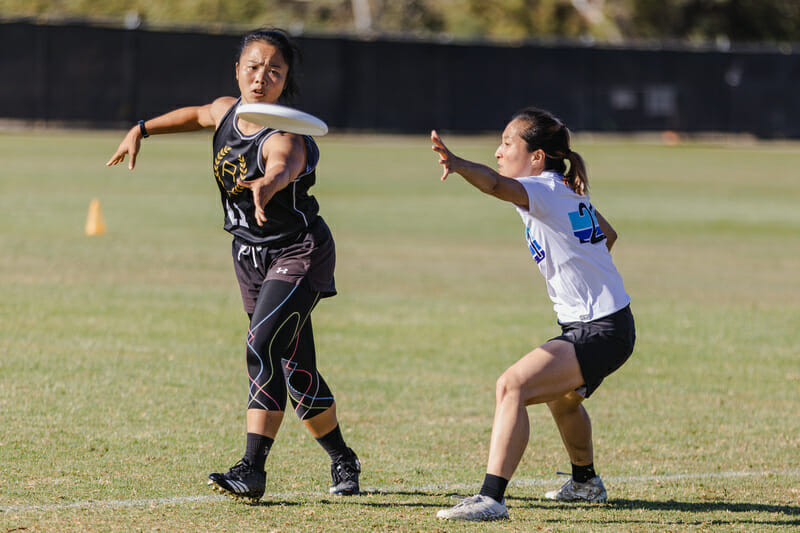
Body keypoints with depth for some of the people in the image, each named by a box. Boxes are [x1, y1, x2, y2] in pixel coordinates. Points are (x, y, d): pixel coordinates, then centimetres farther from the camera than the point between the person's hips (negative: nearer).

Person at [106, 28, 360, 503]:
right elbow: (197, 115, 23)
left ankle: (253, 469, -28)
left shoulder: (285, 138, -26)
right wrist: (142, 130, 21)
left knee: (264, 346, -25)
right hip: (252, 258, 8)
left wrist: (265, 185, -72)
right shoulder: (227, 110, -3)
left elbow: (282, 169, -51)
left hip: (298, 254, -8)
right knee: (296, 370, 13)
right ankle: (342, 460, 32)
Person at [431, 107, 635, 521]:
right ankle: (585, 482, 61)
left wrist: (457, 164, -57)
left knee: (513, 386, -26)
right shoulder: (570, 192, 12)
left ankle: (490, 498, -35)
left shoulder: (542, 190, -17)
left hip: (601, 332, -11)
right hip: (601, 323, 11)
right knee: (564, 396, 37)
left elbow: (497, 185, -39)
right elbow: (608, 235, 29)